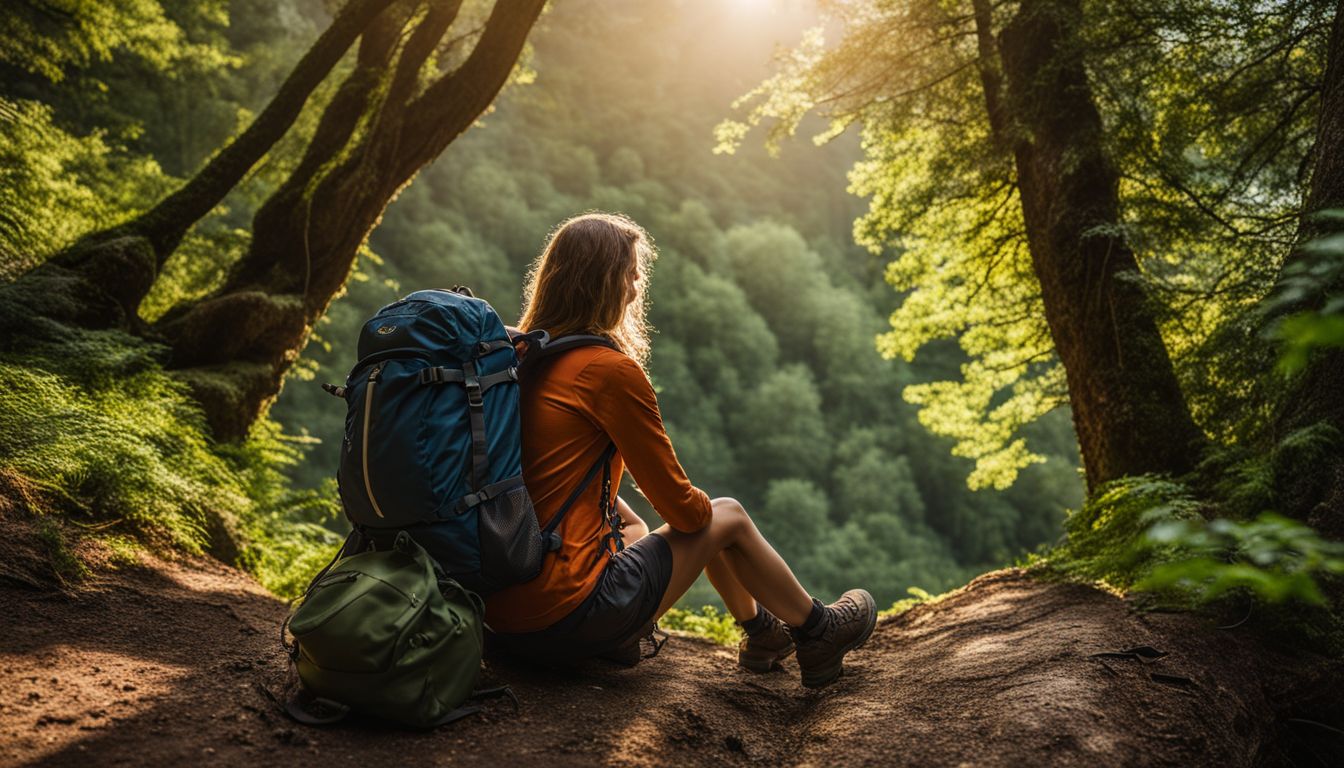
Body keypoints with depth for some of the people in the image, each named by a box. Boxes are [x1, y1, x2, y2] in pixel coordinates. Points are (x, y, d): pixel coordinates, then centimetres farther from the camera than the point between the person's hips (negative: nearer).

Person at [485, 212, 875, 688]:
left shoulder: (518, 359, 8)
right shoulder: (609, 368, -15)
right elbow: (678, 506, -8)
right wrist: (702, 508, 13)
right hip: (565, 613, -8)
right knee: (727, 518, 10)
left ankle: (761, 631, 38)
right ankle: (818, 633, 32)